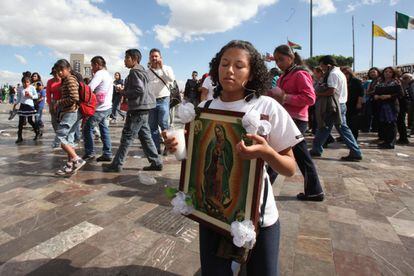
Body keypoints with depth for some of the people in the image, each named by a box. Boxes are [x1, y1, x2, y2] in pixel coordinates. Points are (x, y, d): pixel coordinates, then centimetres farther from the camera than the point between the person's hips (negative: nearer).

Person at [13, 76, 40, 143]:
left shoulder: (32, 88, -3)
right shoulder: (20, 88, 4)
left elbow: (36, 96, 2)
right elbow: (19, 97, 12)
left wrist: (30, 95, -15)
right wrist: (15, 103, 4)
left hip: (30, 105, -3)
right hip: (22, 105, 3)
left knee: (30, 121, 1)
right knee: (21, 121, 2)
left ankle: (37, 132, 23)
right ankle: (20, 137, 8)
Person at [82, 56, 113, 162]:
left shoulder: (99, 74, -11)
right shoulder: (108, 74, 19)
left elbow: (89, 88, -21)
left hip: (100, 108, -9)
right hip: (108, 107, 9)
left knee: (87, 128, 2)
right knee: (104, 129, 10)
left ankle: (89, 153, 7)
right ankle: (107, 154, 11)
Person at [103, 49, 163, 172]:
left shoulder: (135, 72, -11)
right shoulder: (140, 71, 19)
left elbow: (139, 90, -23)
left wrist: (124, 93, -9)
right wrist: (125, 92, 13)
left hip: (138, 109, -10)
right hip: (142, 108, 10)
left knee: (127, 136, -4)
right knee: (145, 136, 11)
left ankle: (117, 165, 5)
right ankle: (156, 162, 15)